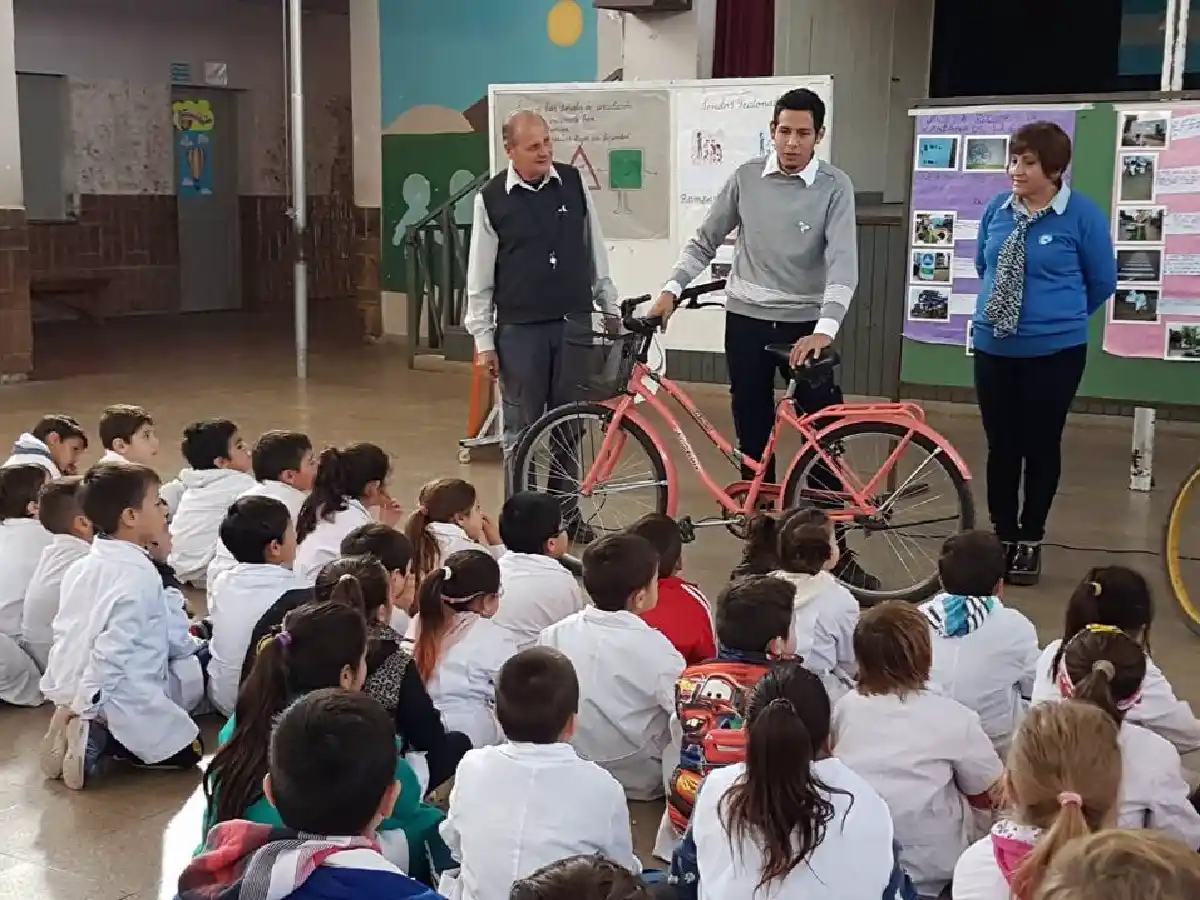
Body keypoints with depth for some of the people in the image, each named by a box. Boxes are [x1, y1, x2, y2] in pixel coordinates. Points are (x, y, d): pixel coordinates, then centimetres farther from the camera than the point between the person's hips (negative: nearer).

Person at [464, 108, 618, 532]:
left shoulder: (573, 182, 1)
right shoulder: (491, 198, -6)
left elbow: (595, 251, 10)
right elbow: (479, 276, -2)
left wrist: (611, 308, 11)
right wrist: (483, 339, -3)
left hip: (574, 323, 3)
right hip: (520, 328, -2)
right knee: (522, 429, 5)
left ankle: (565, 510, 24)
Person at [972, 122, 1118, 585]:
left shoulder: (1083, 214, -10)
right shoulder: (997, 208, 1)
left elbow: (1102, 282, 2)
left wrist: (1058, 316, 10)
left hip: (1054, 352, -3)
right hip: (993, 347, 3)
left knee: (1041, 446, 7)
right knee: (1001, 446, 8)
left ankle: (1030, 541, 21)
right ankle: (1002, 537, 21)